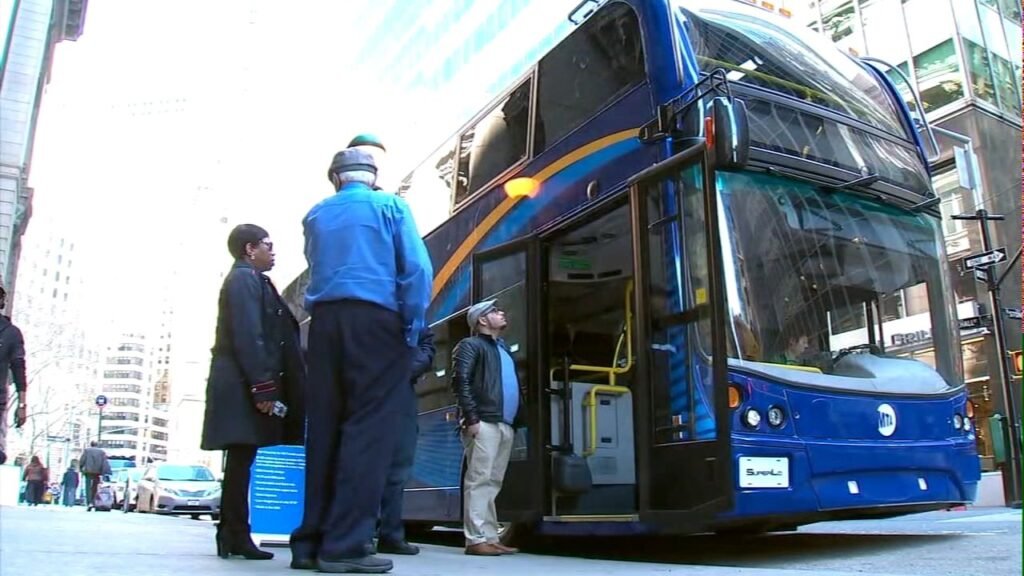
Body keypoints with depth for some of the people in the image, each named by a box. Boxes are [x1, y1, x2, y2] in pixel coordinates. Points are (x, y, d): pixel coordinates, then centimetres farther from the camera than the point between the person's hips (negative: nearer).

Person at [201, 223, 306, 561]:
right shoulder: (246, 279, -7)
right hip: (243, 386, -10)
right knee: (241, 459, -8)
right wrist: (263, 388, -21)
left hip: (241, 386, 10)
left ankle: (233, 536, 13)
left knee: (240, 460, 9)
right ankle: (236, 537, -4)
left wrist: (262, 387, 18)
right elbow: (248, 338, -18)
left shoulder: (247, 280, 24)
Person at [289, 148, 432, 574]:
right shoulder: (390, 206, 5)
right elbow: (417, 269, -5)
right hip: (375, 321, -4)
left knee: (324, 430, 6)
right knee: (369, 429, -6)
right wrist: (411, 329, -2)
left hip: (325, 322, 5)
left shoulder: (316, 215, 18)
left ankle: (310, 541, 7)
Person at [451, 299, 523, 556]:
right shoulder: (470, 345, 2)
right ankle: (476, 539, -8)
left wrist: (516, 421, 16)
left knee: (493, 482, 8)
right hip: (483, 422, -8)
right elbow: (460, 382, -10)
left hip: (505, 424, 8)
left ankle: (490, 537, 12)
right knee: (479, 480, -9)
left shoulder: (503, 349, 26)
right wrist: (471, 418, -17)